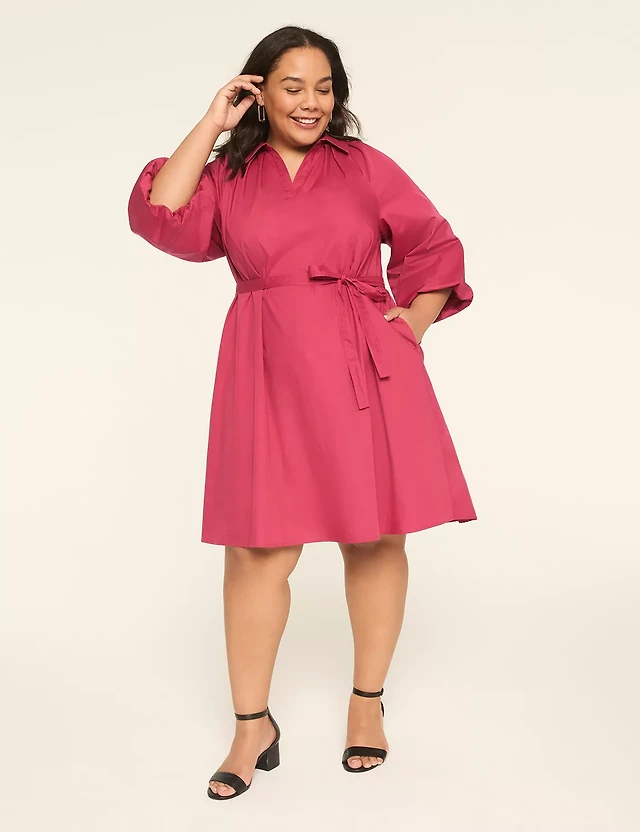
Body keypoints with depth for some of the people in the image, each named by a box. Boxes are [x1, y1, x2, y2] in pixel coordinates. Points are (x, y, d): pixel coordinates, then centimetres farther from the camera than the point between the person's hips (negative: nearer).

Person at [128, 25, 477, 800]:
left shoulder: (365, 166, 8)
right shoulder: (228, 175, 10)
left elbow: (435, 248, 13)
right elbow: (159, 215, -7)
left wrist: (411, 329, 2)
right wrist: (211, 124, -1)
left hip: (364, 368, 1)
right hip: (268, 372, 0)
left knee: (376, 536, 5)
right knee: (260, 546, -1)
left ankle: (367, 700, 25)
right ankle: (252, 726, 14)